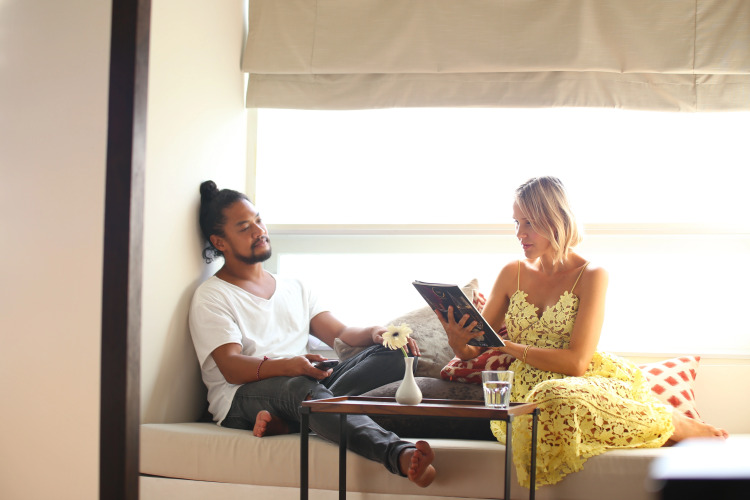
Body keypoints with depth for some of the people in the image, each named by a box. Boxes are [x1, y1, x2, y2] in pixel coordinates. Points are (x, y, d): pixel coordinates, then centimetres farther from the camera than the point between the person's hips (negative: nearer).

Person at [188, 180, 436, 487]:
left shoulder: (294, 288, 26)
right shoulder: (211, 297, 6)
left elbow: (340, 334, 17)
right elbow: (231, 367, -9)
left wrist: (374, 334, -8)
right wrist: (285, 366, -30)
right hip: (244, 398, -6)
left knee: (391, 352, -16)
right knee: (298, 385, -40)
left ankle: (285, 420, -35)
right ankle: (400, 454, -62)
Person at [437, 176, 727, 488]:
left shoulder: (591, 275, -3)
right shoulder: (512, 274, 11)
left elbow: (576, 362, -13)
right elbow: (472, 351, 11)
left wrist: (509, 346, -20)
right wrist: (458, 340, -13)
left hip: (587, 384, -4)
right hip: (526, 391, 4)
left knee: (559, 399, -41)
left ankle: (670, 424, -13)